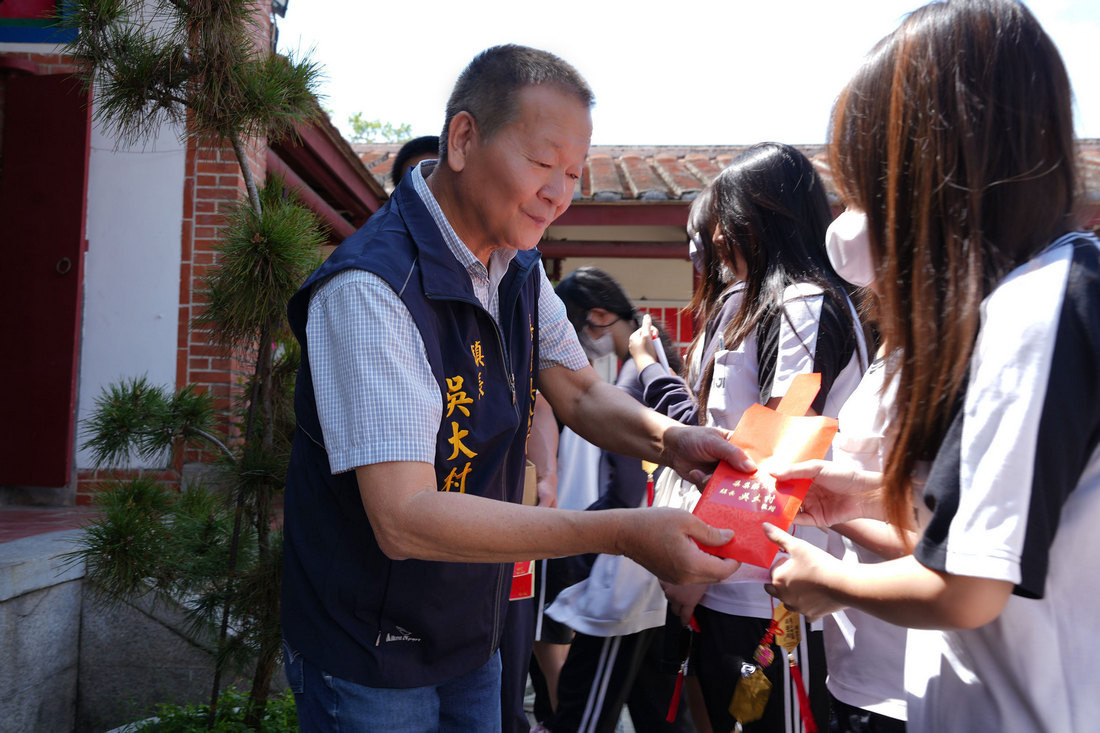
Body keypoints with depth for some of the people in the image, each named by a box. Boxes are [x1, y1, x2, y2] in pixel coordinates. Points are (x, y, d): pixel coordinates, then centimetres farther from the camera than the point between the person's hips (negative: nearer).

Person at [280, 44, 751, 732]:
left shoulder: (518, 266, 0)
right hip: (371, 668, -7)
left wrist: (669, 439, -14)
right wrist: (623, 533, -38)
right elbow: (404, 519, -34)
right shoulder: (370, 288, -28)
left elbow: (579, 392, 9)